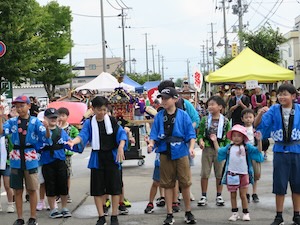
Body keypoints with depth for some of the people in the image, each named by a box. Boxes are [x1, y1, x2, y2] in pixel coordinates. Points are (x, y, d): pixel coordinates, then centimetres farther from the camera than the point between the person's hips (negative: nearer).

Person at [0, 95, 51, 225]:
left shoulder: (35, 121, -3)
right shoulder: (12, 121, 2)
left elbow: (46, 138, -10)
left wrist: (47, 128, -29)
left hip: (30, 158, -2)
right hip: (16, 159, 2)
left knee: (32, 189, 6)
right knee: (17, 190, 8)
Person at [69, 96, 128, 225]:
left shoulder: (112, 121, 0)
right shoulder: (89, 123, 1)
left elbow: (121, 134, -7)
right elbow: (83, 135, -12)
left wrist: (120, 147, -26)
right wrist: (73, 141, -34)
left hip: (112, 157, -1)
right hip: (97, 158, 1)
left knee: (114, 187, 0)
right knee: (97, 188, 3)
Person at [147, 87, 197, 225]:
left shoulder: (183, 115, -3)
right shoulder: (159, 116, 2)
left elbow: (191, 134, -3)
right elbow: (154, 134, 3)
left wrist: (191, 147, -17)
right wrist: (151, 143, -16)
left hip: (181, 153, -2)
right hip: (165, 153, 2)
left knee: (185, 183, 4)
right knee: (167, 184, 8)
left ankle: (188, 213, 20)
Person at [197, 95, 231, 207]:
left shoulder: (225, 121, 0)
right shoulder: (205, 120, 2)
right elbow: (200, 133, 6)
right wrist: (201, 140, -13)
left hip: (220, 148, 0)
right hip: (207, 148, 1)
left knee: (220, 174, 7)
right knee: (204, 173, 3)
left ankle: (219, 196, 19)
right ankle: (204, 196, 12)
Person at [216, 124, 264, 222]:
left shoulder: (247, 147, -1)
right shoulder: (229, 147, 7)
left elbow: (258, 151, -5)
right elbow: (219, 152, 17)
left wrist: (259, 140, -15)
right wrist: (215, 141, 14)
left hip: (243, 174, -2)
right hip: (231, 175, 2)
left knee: (243, 195, 3)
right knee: (233, 195, 8)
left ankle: (246, 213, 15)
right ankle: (234, 213, 16)